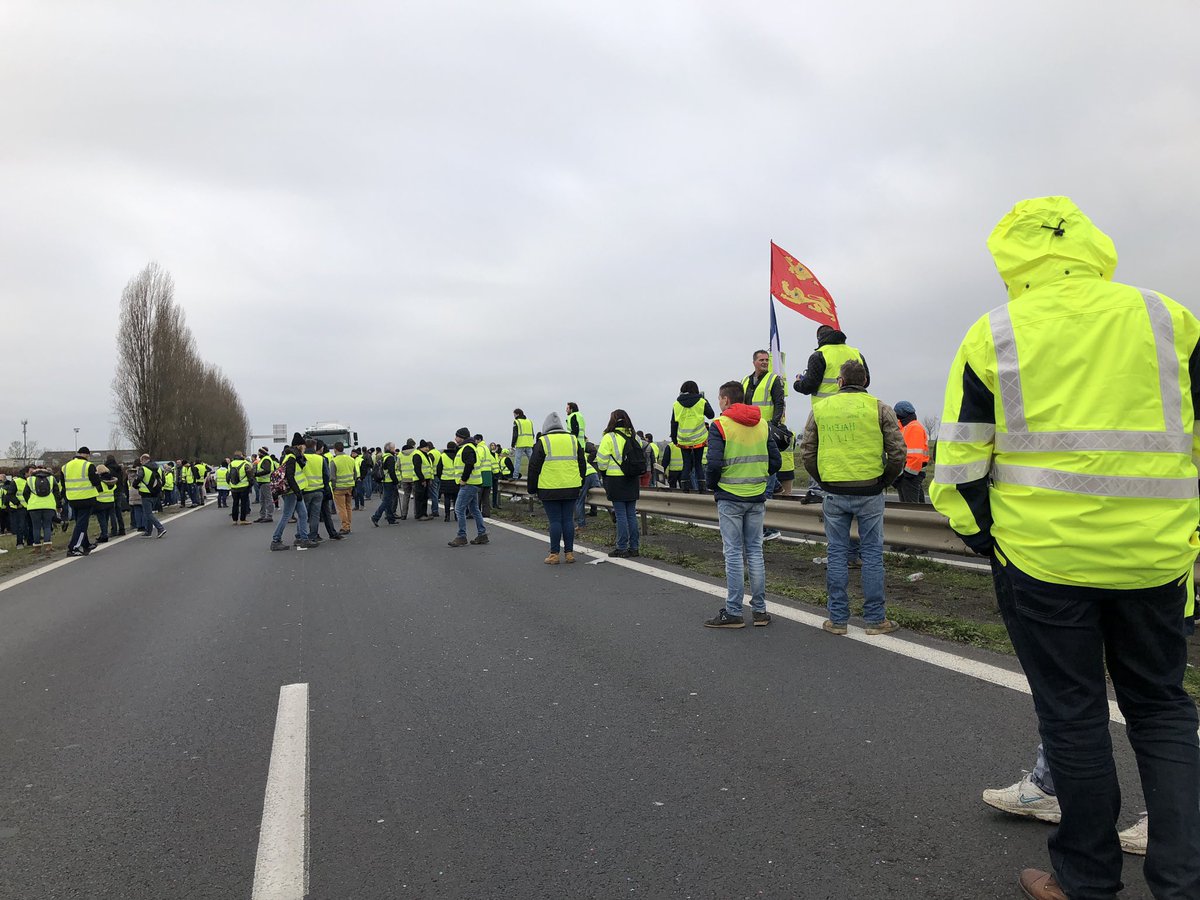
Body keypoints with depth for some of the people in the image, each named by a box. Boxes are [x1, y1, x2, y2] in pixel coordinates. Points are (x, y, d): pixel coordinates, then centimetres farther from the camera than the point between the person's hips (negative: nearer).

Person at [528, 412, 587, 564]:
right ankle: (569, 553, 11)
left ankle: (555, 554, 3)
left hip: (549, 490, -3)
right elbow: (582, 464, 14)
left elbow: (534, 467, -2)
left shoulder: (542, 442, -3)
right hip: (571, 488, 3)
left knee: (555, 521, 0)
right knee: (568, 519, 8)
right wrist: (579, 483, 23)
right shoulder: (573, 440, 9)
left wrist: (532, 489, 7)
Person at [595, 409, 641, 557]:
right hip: (633, 479, 5)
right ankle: (634, 547, 14)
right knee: (631, 514, 10)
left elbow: (602, 461, -9)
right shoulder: (634, 437, 5)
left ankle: (622, 548, 2)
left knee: (621, 515, -2)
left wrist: (603, 470, 11)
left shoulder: (609, 438, -11)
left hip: (616, 480, -5)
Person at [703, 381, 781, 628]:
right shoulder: (762, 424, 8)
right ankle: (760, 610, 15)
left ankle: (733, 612, 5)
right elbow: (775, 461, 6)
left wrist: (712, 485, 1)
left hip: (730, 498, -5)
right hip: (757, 498, 5)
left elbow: (714, 463, -17)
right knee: (755, 551, 11)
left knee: (733, 554, 0)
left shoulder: (719, 425, -9)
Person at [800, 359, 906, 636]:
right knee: (872, 553, 7)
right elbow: (897, 451, -4)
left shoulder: (819, 408, 4)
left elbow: (807, 452, 6)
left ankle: (837, 619, 14)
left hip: (834, 494, 1)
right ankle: (875, 619, 14)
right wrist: (885, 480, 9)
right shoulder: (879, 408, -1)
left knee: (837, 554, 9)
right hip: (869, 493, -1)